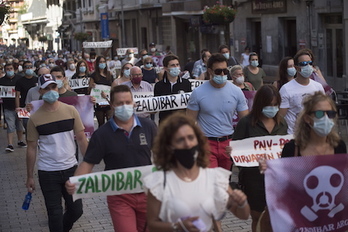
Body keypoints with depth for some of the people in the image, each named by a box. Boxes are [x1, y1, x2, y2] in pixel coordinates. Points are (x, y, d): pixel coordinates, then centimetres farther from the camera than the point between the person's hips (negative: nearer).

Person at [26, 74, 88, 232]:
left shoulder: (70, 111, -4)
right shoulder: (35, 118, -6)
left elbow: (81, 139, 1)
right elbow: (31, 148, 0)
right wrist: (29, 176, 1)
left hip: (71, 168, 2)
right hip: (47, 172, -2)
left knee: (76, 210, 10)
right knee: (55, 213, 4)